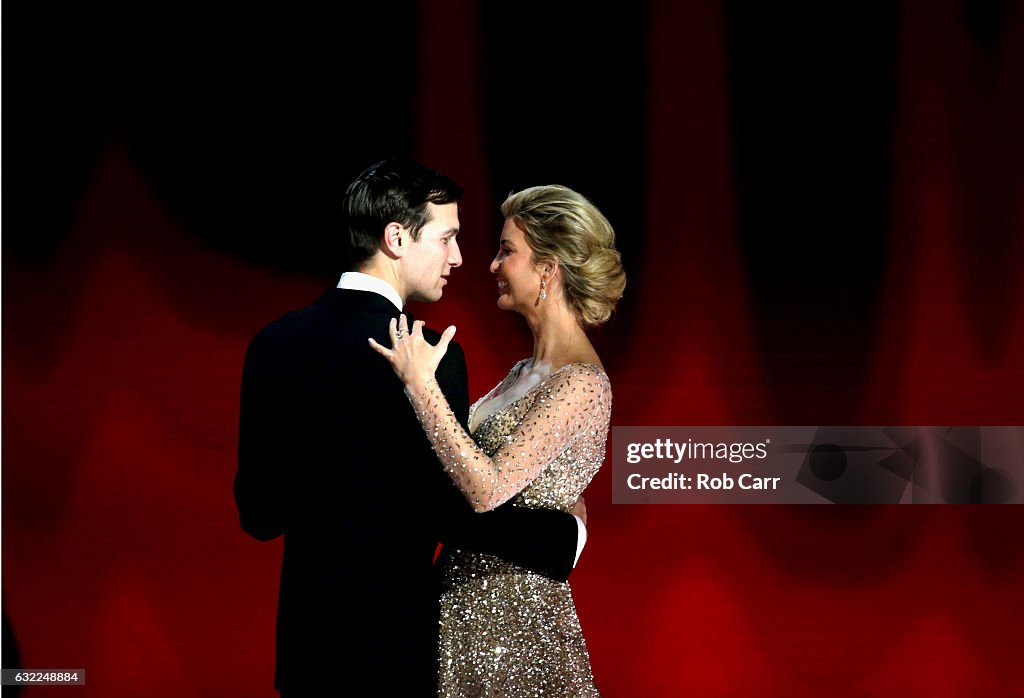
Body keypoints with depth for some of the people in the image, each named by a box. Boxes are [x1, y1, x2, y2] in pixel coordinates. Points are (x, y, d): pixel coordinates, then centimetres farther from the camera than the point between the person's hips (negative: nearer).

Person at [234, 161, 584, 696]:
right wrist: (567, 534, -5)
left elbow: (257, 510, 5)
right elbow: (456, 510, -19)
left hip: (305, 638, 6)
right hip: (397, 643, -6)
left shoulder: (273, 343, 1)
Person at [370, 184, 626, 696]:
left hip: (514, 614, -8)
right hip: (468, 592, 8)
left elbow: (487, 489, -27)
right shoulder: (530, 370, 10)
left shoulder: (581, 384, -19)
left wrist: (421, 382, -24)